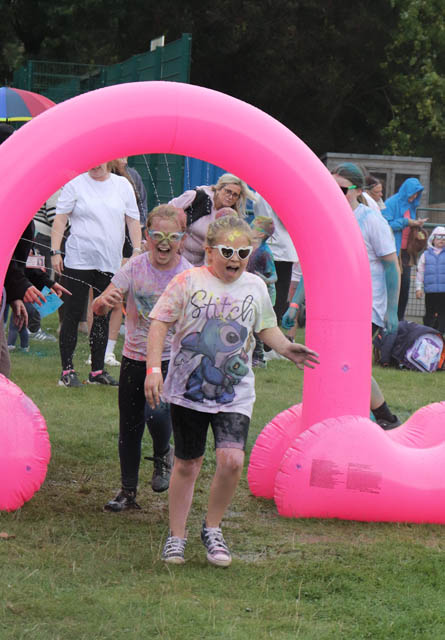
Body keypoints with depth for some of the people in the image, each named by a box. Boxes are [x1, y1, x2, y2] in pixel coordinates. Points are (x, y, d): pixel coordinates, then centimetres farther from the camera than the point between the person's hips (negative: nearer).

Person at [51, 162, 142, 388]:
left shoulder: (122, 185, 9)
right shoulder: (75, 184, -1)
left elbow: (133, 220, 11)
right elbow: (60, 219, -2)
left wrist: (137, 250, 4)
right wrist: (55, 251, -8)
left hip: (110, 262, 4)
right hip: (79, 261, -3)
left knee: (103, 316, 8)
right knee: (73, 314, -2)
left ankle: (97, 370, 16)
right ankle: (67, 370, 3)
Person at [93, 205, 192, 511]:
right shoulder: (135, 268, -7)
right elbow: (99, 308, -12)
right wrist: (104, 301, -36)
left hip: (171, 359, -2)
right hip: (135, 357, 2)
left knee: (156, 412, -25)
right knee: (129, 427, 8)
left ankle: (163, 455, 8)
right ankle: (128, 491, 27)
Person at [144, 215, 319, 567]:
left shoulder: (255, 287, 4)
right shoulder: (189, 282, -5)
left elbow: (266, 327, 19)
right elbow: (160, 324, -4)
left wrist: (287, 348, 0)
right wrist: (154, 368, -14)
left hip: (234, 393, 1)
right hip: (188, 389, -1)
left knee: (232, 460, -15)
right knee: (187, 464, 8)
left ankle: (213, 528, 7)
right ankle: (177, 536, 24)